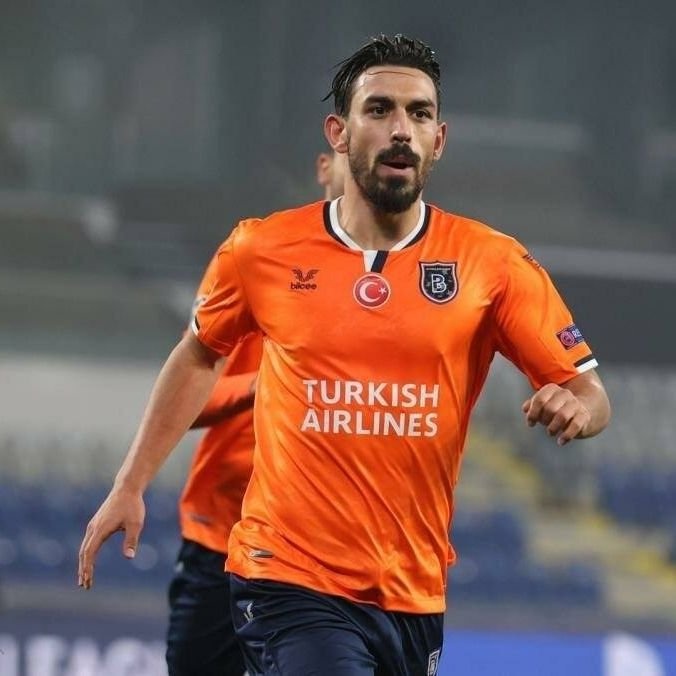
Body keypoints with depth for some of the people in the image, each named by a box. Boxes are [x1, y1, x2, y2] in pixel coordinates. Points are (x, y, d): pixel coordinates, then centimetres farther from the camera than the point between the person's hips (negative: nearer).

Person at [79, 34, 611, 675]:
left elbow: (588, 393, 3)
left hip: (415, 592, 2)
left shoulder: (493, 263, 0)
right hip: (290, 578, -2)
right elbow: (198, 356, 18)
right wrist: (130, 486, 15)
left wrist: (573, 408, -21)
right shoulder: (262, 250, 0)